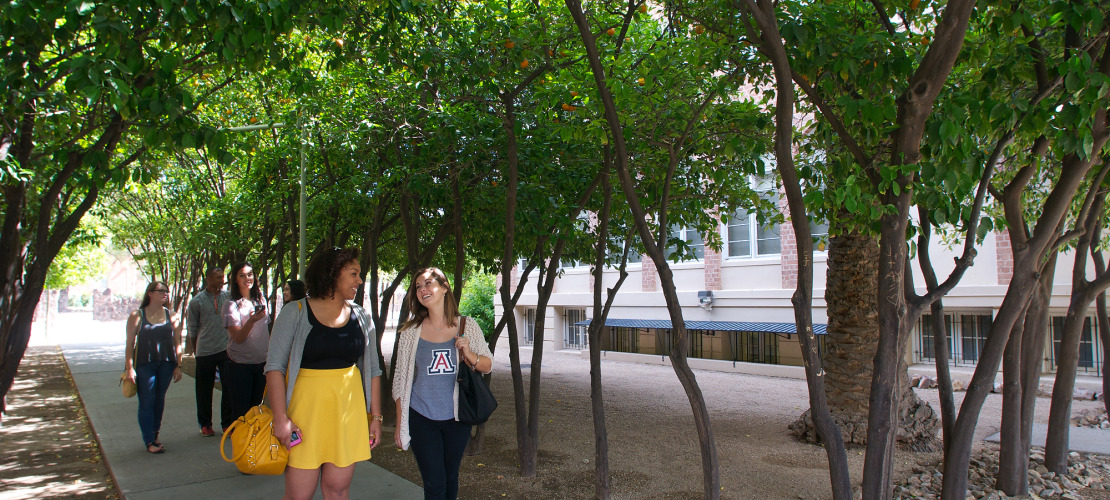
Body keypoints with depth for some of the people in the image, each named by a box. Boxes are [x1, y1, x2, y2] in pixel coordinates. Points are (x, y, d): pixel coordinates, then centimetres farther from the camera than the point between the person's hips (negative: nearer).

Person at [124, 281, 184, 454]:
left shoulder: (171, 316, 7)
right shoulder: (137, 316, -1)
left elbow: (177, 343, 9)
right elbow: (130, 344, -2)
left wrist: (178, 366, 4)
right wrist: (130, 368, -8)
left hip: (166, 364, 3)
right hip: (144, 365, -3)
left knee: (159, 400, 11)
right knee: (146, 402, -2)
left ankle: (155, 434, 25)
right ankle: (149, 441, 4)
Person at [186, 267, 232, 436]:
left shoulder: (228, 296, 5)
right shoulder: (197, 301, 2)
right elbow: (193, 329, 8)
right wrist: (195, 351, 9)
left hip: (226, 349, 1)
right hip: (205, 351, -1)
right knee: (205, 389, 7)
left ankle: (228, 423, 11)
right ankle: (205, 424, 21)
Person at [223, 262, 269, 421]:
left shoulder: (260, 300, 9)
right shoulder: (232, 305, -7)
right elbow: (238, 338, -13)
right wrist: (252, 320, -30)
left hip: (262, 362, 5)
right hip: (240, 365, -5)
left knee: (256, 408, 9)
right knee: (241, 411, -2)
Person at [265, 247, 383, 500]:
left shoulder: (361, 317, 8)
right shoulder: (295, 313, -3)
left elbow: (372, 370, 12)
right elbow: (275, 366, -7)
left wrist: (376, 416, 8)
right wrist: (281, 418, -16)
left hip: (349, 411, 3)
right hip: (306, 409, -3)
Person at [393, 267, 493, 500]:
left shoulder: (467, 328, -2)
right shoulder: (411, 332, -2)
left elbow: (488, 366, 5)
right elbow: (401, 380, 3)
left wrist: (469, 355, -16)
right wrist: (399, 426, 5)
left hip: (456, 419, 1)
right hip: (421, 419, -1)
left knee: (451, 479, 14)